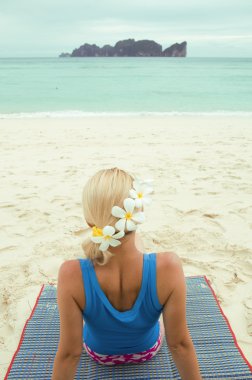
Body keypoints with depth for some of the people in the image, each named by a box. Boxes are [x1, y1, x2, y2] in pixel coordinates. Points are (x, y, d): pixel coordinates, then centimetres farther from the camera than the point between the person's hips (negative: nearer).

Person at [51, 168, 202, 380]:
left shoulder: (72, 274, -40)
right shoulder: (169, 267, -40)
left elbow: (69, 353, -26)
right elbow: (180, 344, -26)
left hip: (98, 353, 0)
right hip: (148, 350, 1)